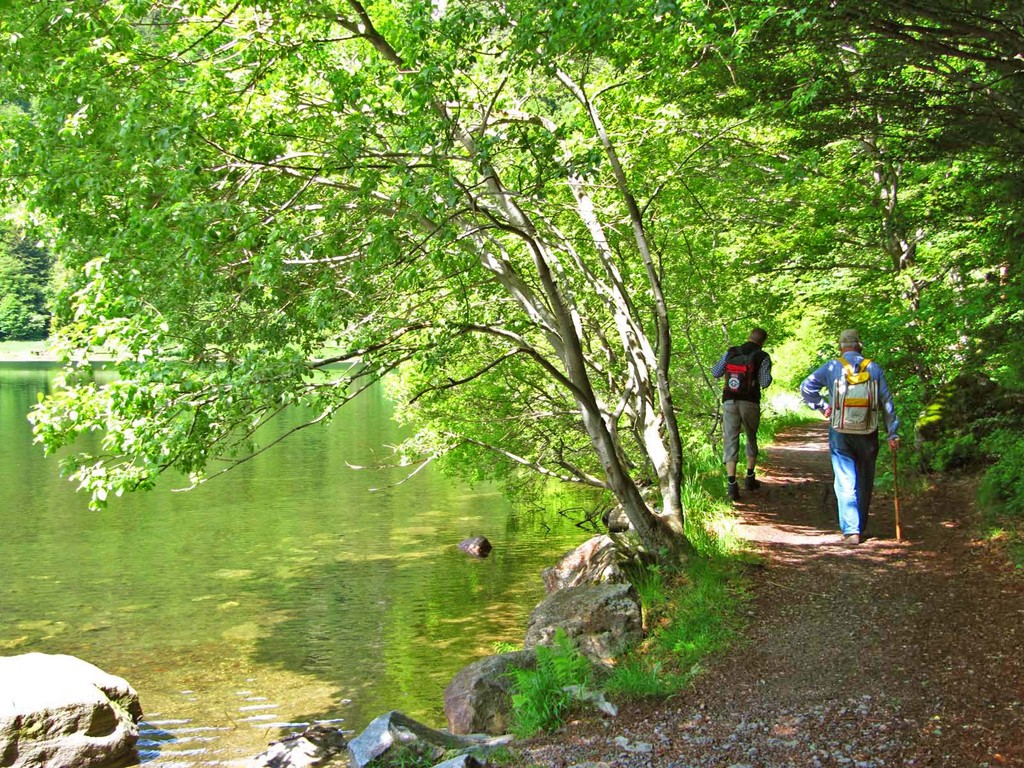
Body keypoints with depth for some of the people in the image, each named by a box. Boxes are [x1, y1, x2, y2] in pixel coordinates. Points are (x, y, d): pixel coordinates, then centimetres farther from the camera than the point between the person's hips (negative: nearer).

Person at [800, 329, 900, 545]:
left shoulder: (831, 367, -1)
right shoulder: (874, 368, 2)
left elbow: (806, 387, -3)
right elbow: (886, 402, 2)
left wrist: (822, 406, 8)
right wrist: (893, 433, 5)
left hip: (840, 432, -1)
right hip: (867, 433, 1)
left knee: (845, 483, 0)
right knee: (865, 482, 15)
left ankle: (850, 530, -8)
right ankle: (861, 527, 25)